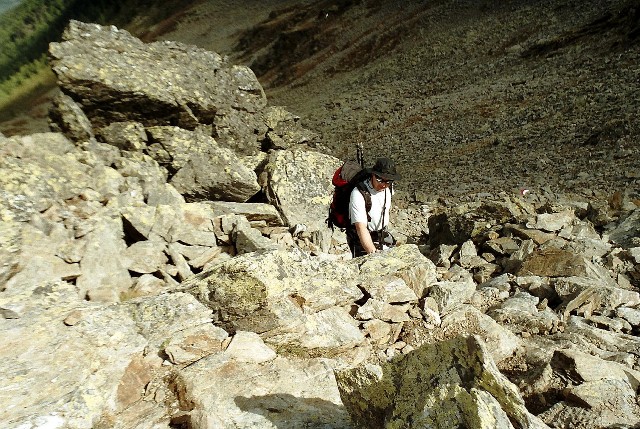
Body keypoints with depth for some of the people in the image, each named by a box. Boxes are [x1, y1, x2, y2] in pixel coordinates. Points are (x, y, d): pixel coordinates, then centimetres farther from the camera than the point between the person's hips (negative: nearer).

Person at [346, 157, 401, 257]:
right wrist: (373, 253, -44)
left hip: (383, 237, 6)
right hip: (362, 239, -5)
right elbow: (361, 228, -36)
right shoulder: (358, 194, -29)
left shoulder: (388, 186, -8)